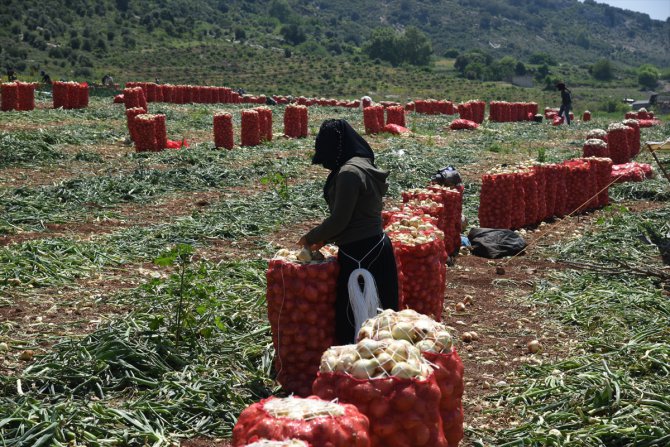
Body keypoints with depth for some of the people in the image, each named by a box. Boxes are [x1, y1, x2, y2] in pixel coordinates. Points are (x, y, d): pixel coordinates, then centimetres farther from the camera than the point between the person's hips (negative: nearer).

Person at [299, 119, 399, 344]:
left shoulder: (349, 172, -18)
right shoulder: (363, 164, 13)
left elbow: (339, 219, -18)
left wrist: (310, 238, -2)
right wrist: (325, 238, 13)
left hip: (360, 253, -10)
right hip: (375, 245, 10)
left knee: (351, 317, 0)